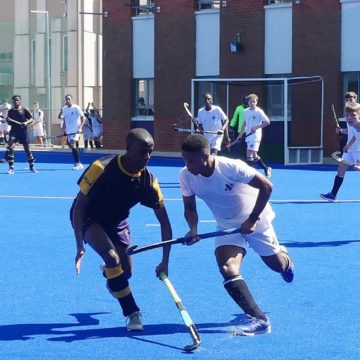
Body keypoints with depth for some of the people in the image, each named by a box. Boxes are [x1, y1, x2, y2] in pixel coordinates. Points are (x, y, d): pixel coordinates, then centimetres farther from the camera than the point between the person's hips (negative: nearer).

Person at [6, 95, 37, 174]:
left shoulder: (24, 109, 0)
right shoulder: (10, 111, 5)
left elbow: (31, 119, -1)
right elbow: (9, 123, 10)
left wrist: (26, 122, -20)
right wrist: (8, 120, -12)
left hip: (23, 131, -1)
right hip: (14, 131, 1)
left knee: (27, 148, 8)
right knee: (10, 147, -16)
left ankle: (32, 167, 24)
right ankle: (11, 168, -12)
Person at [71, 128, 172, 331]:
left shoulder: (149, 181, -21)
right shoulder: (101, 169, -31)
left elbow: (165, 223, -12)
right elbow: (79, 207, -25)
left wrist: (165, 261, -16)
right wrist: (80, 247, -31)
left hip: (117, 222, 4)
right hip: (89, 219, -4)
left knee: (126, 272, 4)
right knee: (112, 258, -28)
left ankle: (109, 273, 44)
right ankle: (133, 313, -15)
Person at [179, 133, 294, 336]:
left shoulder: (232, 167, -33)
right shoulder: (186, 176, -19)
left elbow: (266, 186, -24)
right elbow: (190, 207, -4)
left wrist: (252, 220, -24)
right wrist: (193, 228, -24)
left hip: (255, 221, -3)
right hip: (228, 226, 3)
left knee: (278, 266, 14)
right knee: (228, 270, -22)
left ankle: (284, 256, 53)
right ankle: (259, 320, -20)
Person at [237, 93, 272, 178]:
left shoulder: (259, 111, -8)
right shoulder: (246, 111, 10)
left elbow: (267, 122, -11)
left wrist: (256, 127, -17)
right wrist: (240, 135, 17)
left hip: (255, 135, -7)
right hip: (248, 135, 7)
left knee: (249, 154, -16)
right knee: (254, 155, 11)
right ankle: (266, 169, 27)